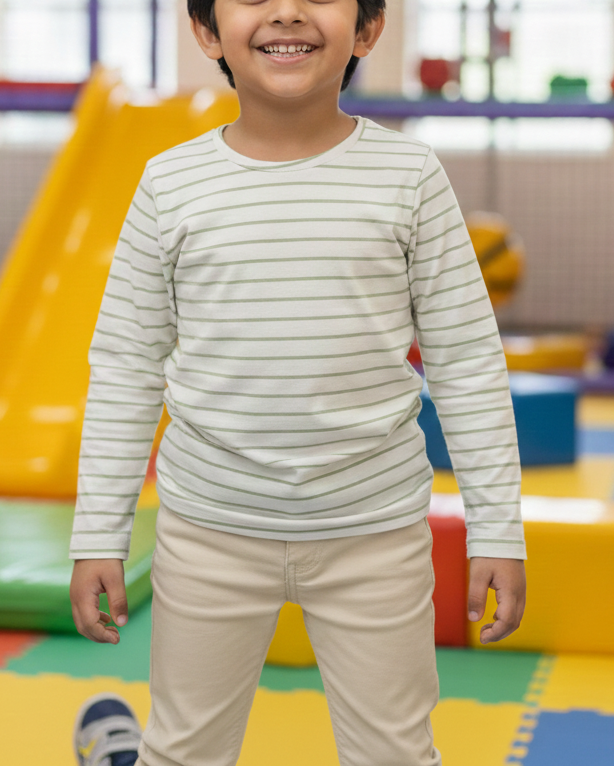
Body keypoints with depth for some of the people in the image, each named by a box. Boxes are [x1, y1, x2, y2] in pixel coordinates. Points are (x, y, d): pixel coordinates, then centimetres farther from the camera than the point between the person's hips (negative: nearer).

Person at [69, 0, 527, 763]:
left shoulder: (409, 176, -6)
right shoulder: (173, 185, -4)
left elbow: (466, 360, -1)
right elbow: (125, 365, 3)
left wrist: (497, 528, -1)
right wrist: (99, 535, 3)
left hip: (374, 528, 0)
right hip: (211, 527, 1)